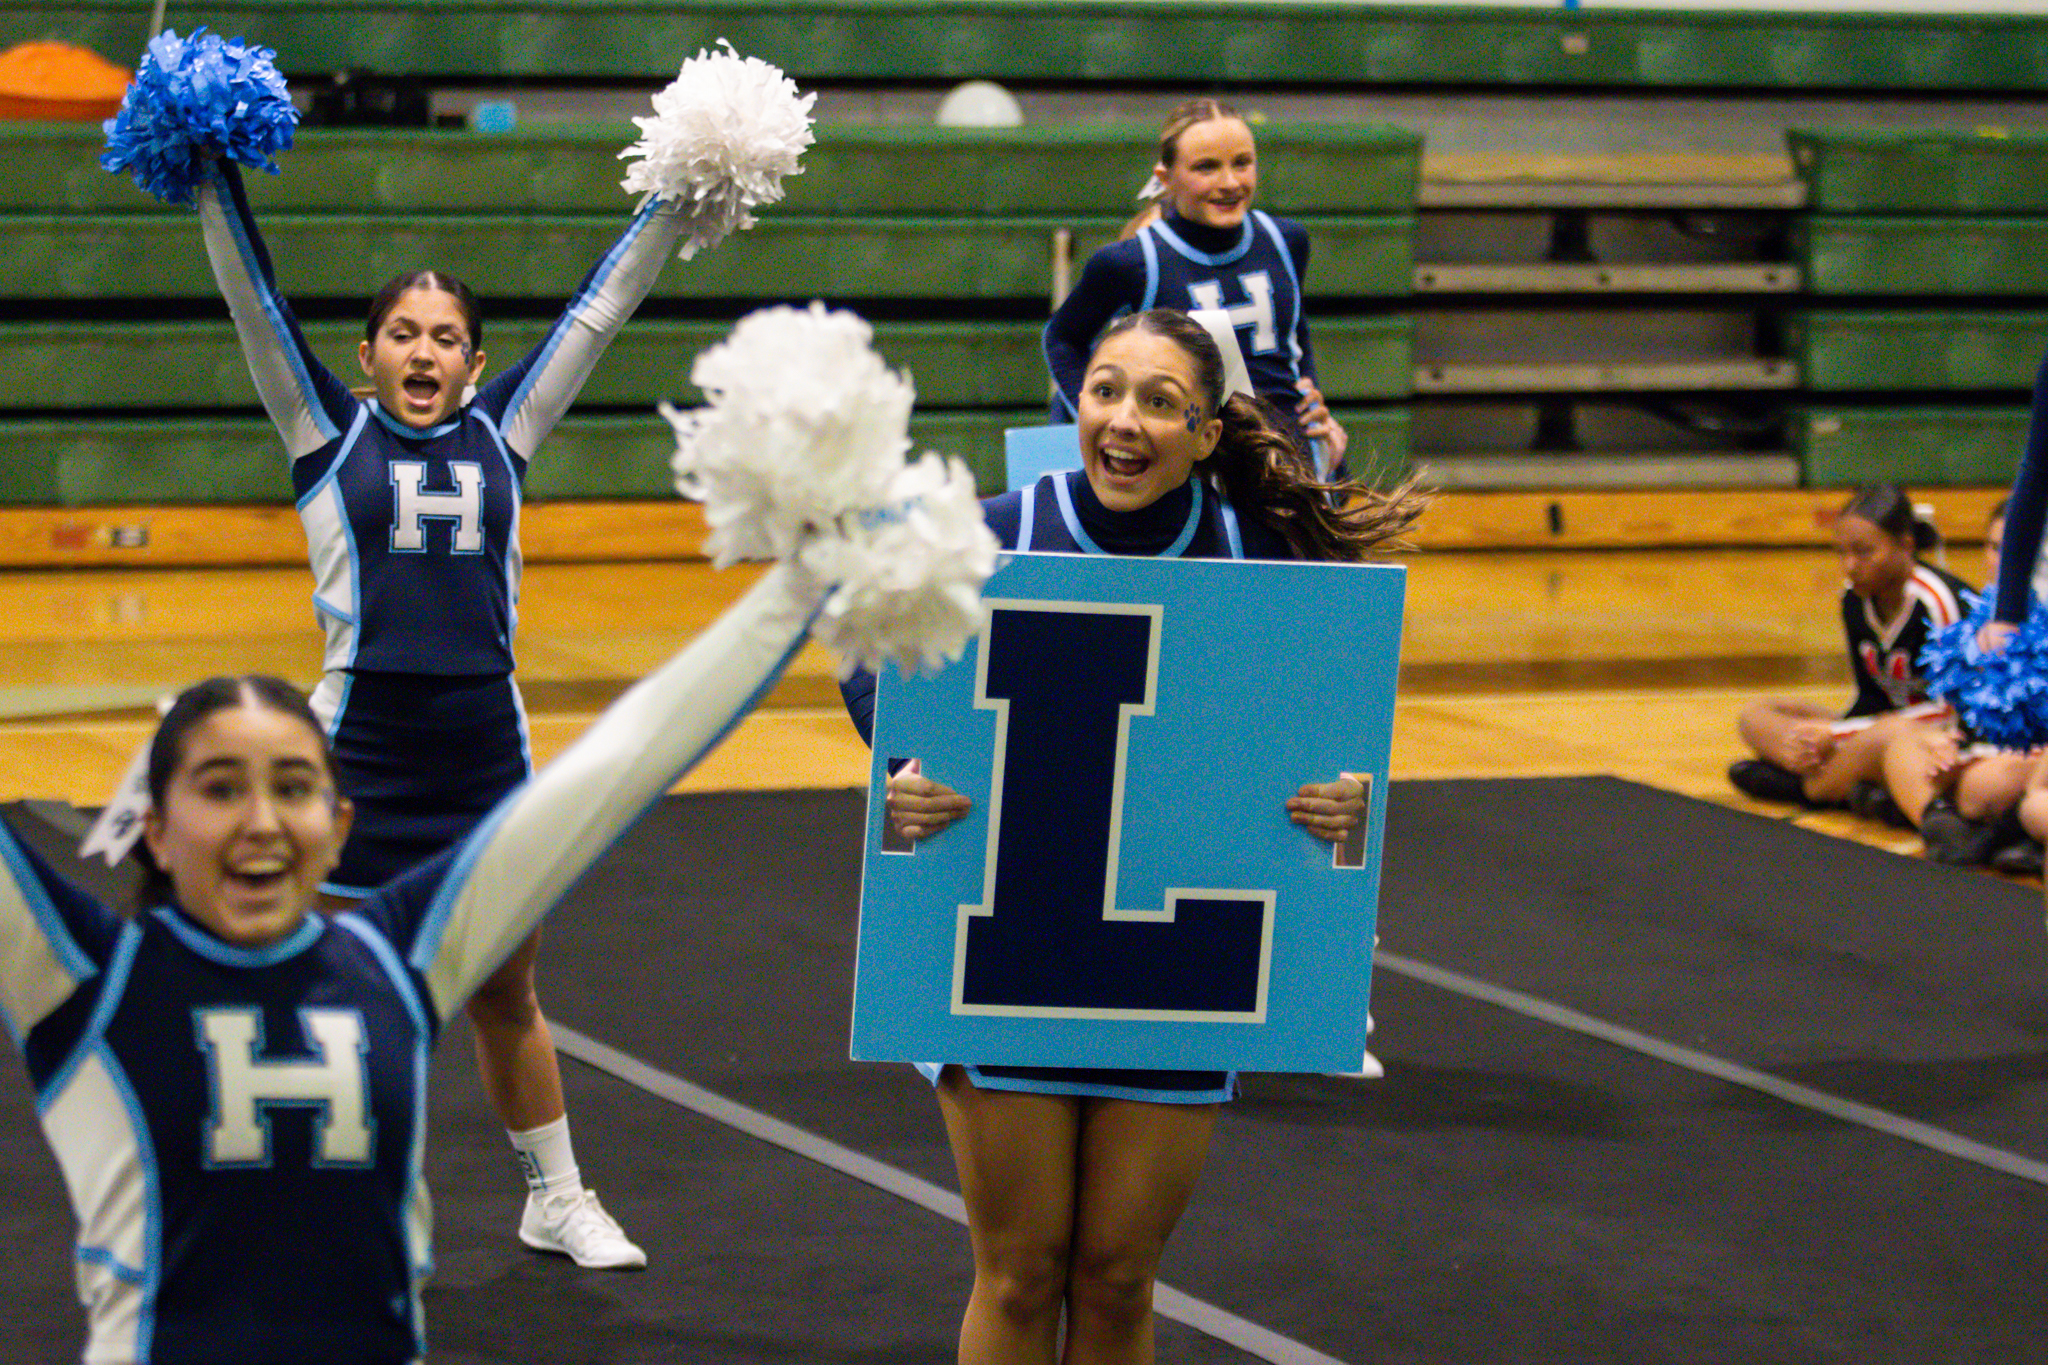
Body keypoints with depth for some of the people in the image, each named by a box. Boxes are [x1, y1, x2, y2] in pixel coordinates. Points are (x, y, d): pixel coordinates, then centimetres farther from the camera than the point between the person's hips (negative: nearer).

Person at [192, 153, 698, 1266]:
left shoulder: (502, 431, 9)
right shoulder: (329, 433, 3)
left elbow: (598, 309, 11)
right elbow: (253, 298, -3)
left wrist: (677, 202, 10)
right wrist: (217, 182, -10)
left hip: (485, 748, 3)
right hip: (359, 750, -3)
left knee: (505, 997, 17)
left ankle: (558, 1202, 30)